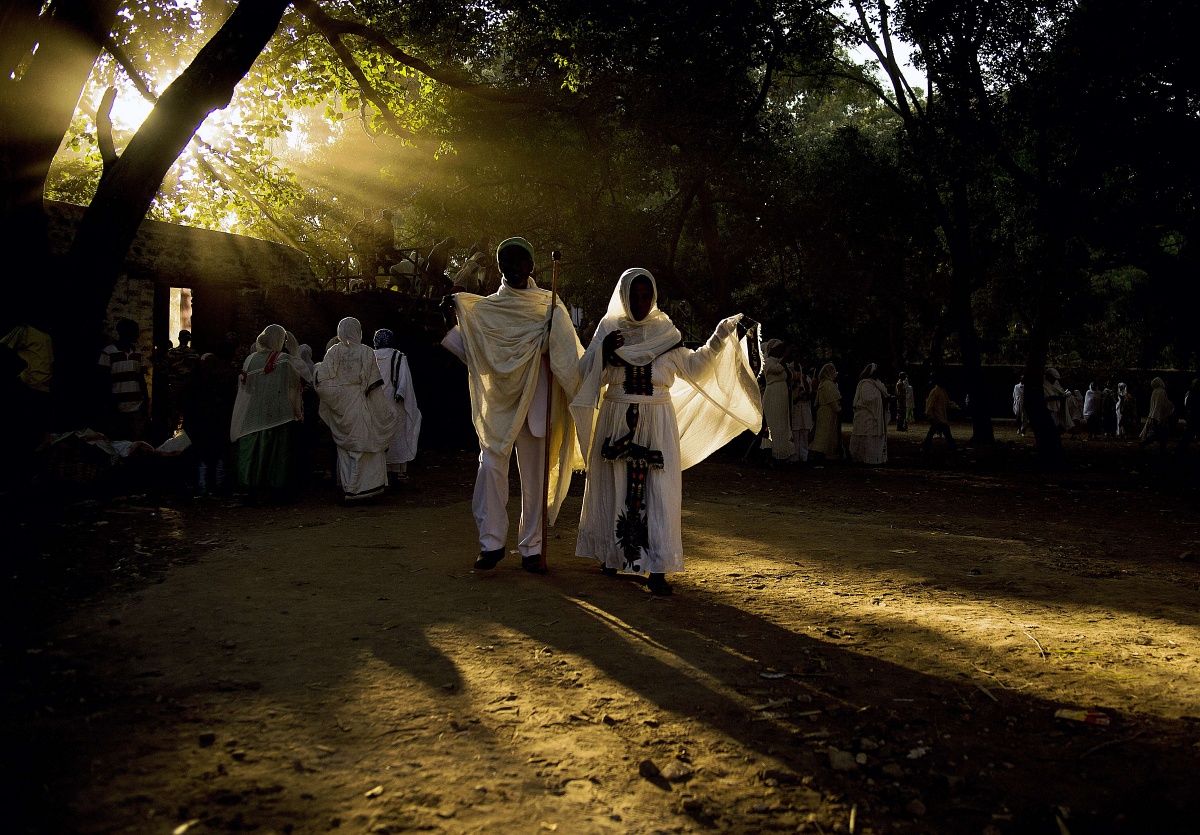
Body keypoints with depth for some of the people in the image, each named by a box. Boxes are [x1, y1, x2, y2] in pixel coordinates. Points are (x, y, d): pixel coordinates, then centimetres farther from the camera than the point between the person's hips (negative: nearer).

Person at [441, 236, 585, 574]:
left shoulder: (549, 305, 8)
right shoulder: (483, 308, 11)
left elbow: (567, 353, 2)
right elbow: (471, 354, 7)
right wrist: (452, 322, -5)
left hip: (535, 402, 0)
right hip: (498, 401, 1)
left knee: (534, 477, 3)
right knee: (491, 467, -9)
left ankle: (531, 548, 12)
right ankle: (492, 542, 2)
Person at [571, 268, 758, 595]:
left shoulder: (665, 331, 8)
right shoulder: (609, 327, 4)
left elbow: (692, 367, 15)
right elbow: (587, 373, 0)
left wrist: (719, 338, 9)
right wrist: (604, 351, -17)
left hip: (658, 424, 1)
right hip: (616, 422, 0)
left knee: (659, 491, -5)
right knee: (614, 487, 5)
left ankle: (657, 568, -5)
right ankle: (611, 555, 23)